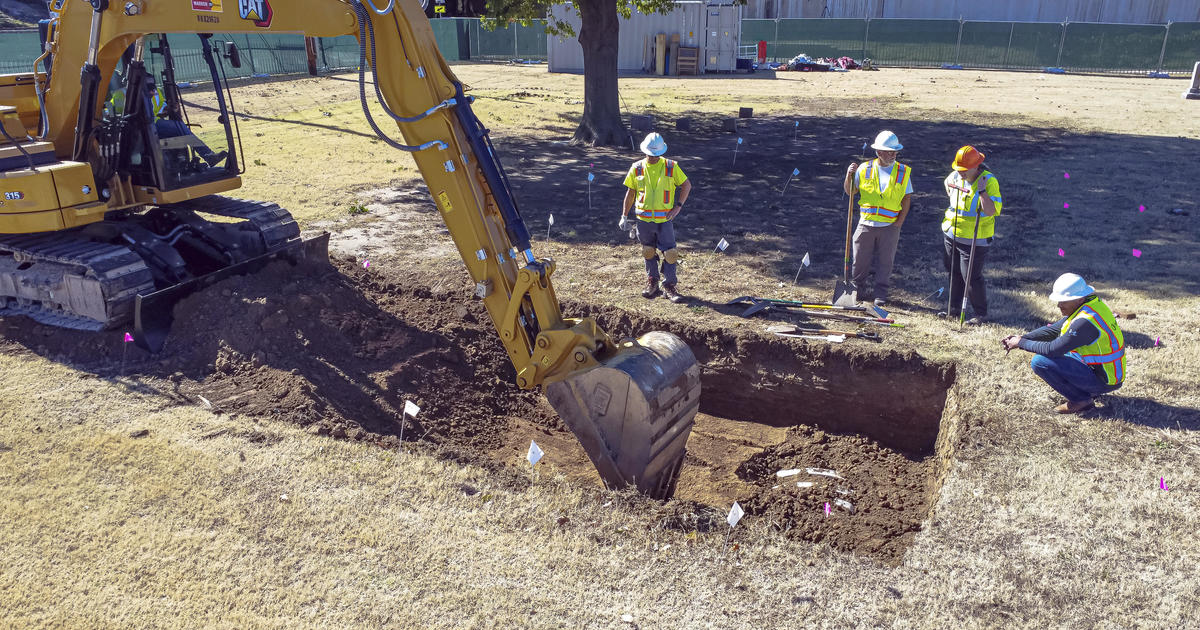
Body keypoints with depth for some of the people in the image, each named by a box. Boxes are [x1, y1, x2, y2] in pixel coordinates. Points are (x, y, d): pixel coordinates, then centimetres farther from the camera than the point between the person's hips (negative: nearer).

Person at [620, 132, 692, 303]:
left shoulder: (671, 167, -3)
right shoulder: (637, 168, 1)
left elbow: (687, 185, 6)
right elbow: (630, 193, 9)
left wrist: (678, 206, -4)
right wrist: (624, 216, 6)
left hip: (665, 219, -2)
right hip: (644, 219, 2)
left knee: (670, 253, -4)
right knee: (648, 252, 13)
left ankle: (670, 286, 6)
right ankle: (652, 282, 28)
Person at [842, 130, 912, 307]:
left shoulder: (903, 172, 1)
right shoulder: (864, 168, 0)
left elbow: (906, 199, 4)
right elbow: (849, 191, 8)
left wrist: (899, 222, -5)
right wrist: (849, 176, -11)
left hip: (890, 226, 0)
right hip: (866, 223, 0)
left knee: (886, 261, 4)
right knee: (860, 259, 8)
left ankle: (881, 293, 17)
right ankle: (857, 287, 30)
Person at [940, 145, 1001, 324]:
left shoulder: (989, 181, -19)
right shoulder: (955, 177, 0)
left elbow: (991, 211, -28)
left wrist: (982, 191, -33)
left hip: (975, 240, -7)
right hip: (951, 234, 7)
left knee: (971, 276, -4)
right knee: (954, 272, 16)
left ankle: (981, 314, 13)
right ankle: (954, 309, 31)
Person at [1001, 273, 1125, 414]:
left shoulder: (1085, 322, -28)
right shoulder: (1089, 303, 2)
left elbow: (1052, 349, -25)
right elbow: (1054, 329, 8)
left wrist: (1021, 343, -13)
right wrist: (1022, 337, -1)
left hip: (1104, 381, -10)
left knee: (1039, 361, -17)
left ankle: (1081, 399, -6)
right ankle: (1089, 391, 16)